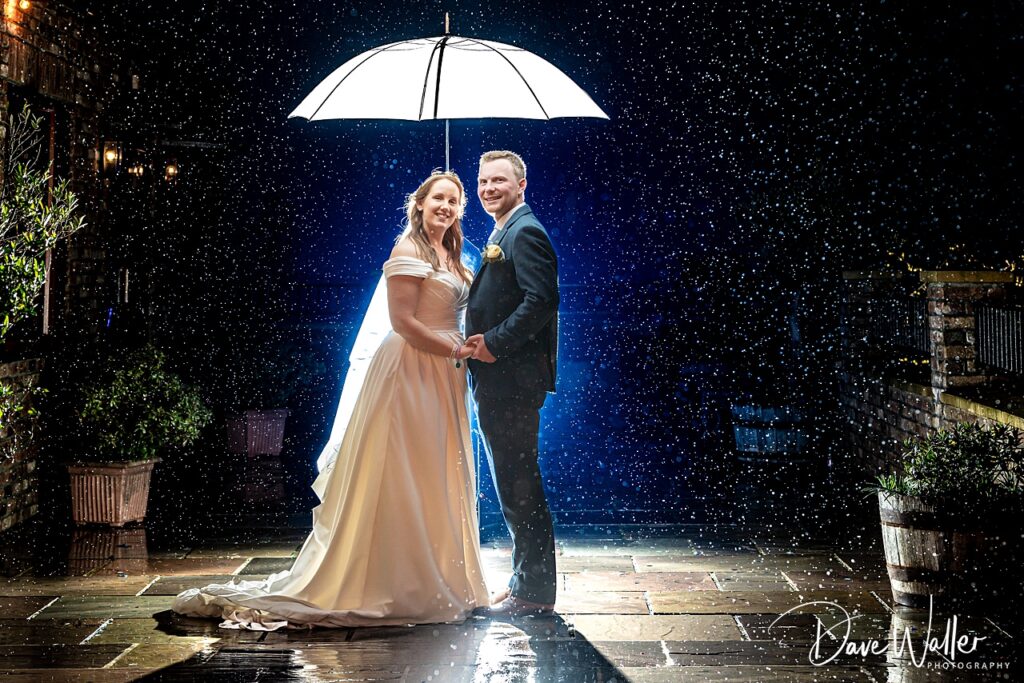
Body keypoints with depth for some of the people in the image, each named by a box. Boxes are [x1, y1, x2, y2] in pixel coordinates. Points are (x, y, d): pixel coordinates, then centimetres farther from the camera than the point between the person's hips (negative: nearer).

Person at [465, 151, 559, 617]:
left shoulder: (525, 232, -11)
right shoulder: (502, 234, 20)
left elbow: (541, 299, -22)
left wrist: (494, 342, -19)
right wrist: (480, 342, 9)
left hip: (513, 380, -11)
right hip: (498, 380, 11)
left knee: (518, 484, -6)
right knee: (513, 484, 14)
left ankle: (534, 592, 0)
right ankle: (527, 583, 22)